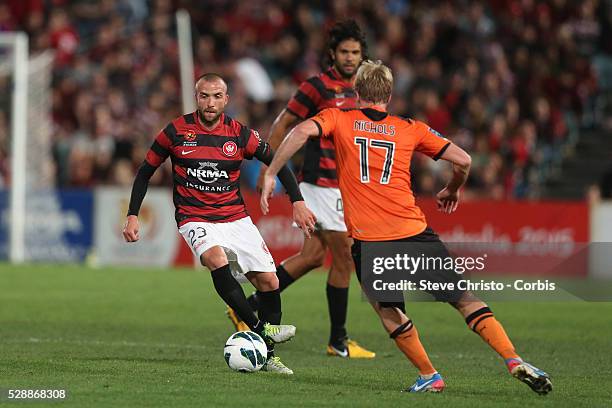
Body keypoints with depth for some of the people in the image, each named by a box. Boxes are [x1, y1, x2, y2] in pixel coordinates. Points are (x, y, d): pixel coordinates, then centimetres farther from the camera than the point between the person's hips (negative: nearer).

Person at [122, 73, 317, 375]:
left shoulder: (239, 134, -2)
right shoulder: (176, 132, -5)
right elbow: (146, 171, 5)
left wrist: (297, 202, -2)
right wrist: (132, 216, -1)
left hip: (236, 218, 3)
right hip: (195, 219, -3)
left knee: (268, 282, -4)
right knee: (216, 258, -34)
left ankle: (267, 355, 12)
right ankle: (258, 328, -32)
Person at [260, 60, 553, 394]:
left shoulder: (338, 119, 9)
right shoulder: (410, 128, 11)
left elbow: (301, 132, -10)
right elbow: (462, 160, 8)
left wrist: (270, 174, -4)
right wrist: (452, 191, 28)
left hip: (367, 240, -1)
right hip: (413, 231, 1)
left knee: (388, 311, 20)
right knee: (465, 299, 6)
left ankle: (429, 375, 17)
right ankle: (514, 362, -5)